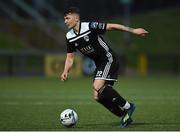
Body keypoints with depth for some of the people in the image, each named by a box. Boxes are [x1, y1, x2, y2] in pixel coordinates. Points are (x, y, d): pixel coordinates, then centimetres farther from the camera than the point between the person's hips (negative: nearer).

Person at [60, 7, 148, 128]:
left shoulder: (90, 27, -19)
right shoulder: (69, 37, 1)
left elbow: (112, 26, -15)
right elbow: (70, 57, 8)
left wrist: (133, 31, -14)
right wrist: (66, 72, -10)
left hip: (109, 59, -8)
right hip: (99, 64, 8)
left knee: (98, 87, -26)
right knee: (99, 96, 0)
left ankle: (127, 107, -14)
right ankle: (124, 116, 14)